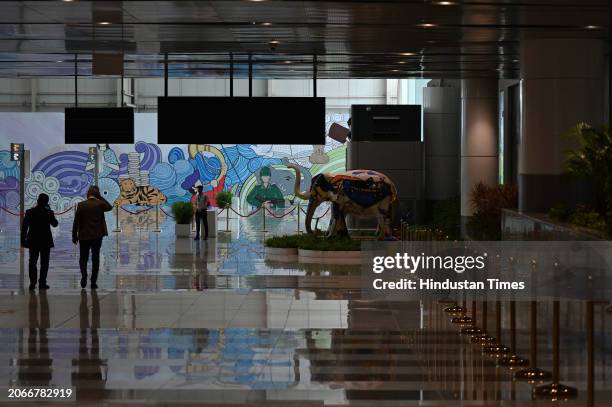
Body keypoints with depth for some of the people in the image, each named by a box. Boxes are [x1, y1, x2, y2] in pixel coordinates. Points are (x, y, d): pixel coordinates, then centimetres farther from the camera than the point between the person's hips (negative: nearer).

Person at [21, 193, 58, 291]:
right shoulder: (49, 213, -10)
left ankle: (32, 283, 4)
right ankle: (42, 283, 3)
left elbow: (24, 227, -4)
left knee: (32, 262, 9)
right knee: (44, 263, 6)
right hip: (45, 242, -1)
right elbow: (55, 224, 6)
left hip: (33, 242, 1)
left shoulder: (30, 212, -6)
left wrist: (23, 239, 4)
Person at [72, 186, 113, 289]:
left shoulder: (81, 205, -6)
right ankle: (93, 282, 7)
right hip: (97, 236, 0)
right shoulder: (100, 204, -6)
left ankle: (84, 275, -13)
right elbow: (110, 207, 18)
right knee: (95, 259, 7)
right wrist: (100, 197, 10)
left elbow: (76, 222, -4)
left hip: (84, 236, 0)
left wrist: (74, 236, 4)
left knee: (83, 258, 11)